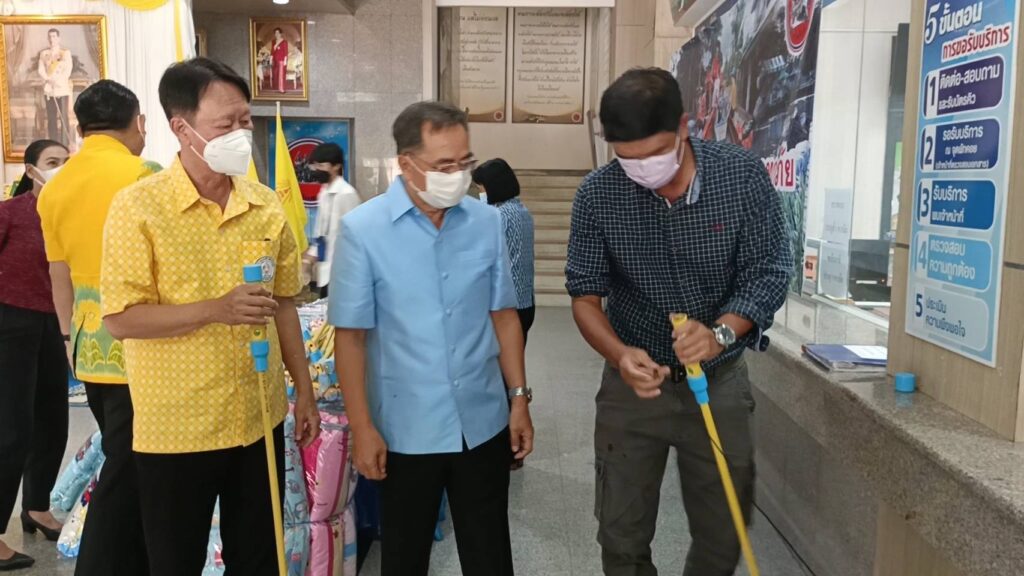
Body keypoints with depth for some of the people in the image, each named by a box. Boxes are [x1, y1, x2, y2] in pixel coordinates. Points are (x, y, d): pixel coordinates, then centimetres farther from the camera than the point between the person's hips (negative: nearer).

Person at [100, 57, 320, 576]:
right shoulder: (137, 207, -12)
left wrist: (304, 390, 10)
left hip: (259, 419, 4)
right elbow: (120, 319, -14)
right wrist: (216, 309, -25)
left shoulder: (266, 205, 3)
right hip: (175, 428, -4)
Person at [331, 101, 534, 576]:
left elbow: (503, 316, 6)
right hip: (407, 430, -2)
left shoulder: (486, 223, -1)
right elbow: (350, 336, -9)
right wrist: (362, 427, -11)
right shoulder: (362, 230, -12)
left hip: (484, 423, 3)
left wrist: (519, 398, 5)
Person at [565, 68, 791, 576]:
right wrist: (619, 354, -29)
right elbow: (585, 294, -9)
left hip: (719, 380, 0)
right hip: (633, 381, 0)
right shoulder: (597, 194, -14)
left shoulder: (742, 175, -15)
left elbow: (769, 272, -11)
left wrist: (721, 333, -30)